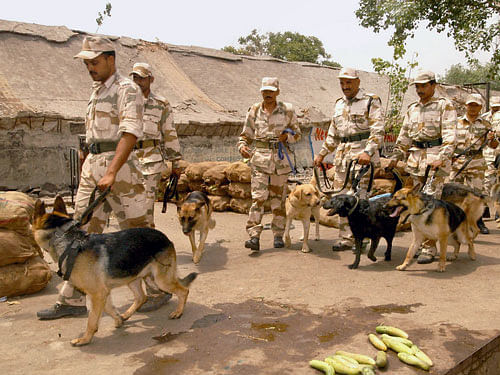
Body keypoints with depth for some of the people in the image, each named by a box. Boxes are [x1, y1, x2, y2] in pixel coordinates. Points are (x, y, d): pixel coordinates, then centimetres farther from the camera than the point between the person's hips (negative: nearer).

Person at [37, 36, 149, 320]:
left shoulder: (127, 89, -7)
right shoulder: (97, 91, 19)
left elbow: (130, 133, -20)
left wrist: (111, 172, -30)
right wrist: (92, 167, 19)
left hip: (118, 164, -8)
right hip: (92, 166, 8)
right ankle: (72, 301, 15)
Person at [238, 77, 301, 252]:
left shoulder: (287, 109, 5)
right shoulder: (254, 110, 7)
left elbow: (297, 132, 12)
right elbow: (246, 134, 11)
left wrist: (287, 136, -9)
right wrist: (242, 146, -9)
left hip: (281, 158, 1)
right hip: (260, 157, 0)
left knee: (279, 198, 7)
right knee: (258, 197, -11)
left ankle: (278, 235, 18)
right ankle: (254, 236, -13)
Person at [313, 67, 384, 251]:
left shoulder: (371, 101, -1)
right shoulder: (339, 104, 19)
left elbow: (377, 132, -10)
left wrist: (367, 152, -24)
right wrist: (322, 154, 20)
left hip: (362, 155, -6)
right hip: (342, 155, 6)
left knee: (358, 197, -10)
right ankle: (345, 239, 13)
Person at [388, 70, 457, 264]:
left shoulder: (444, 105, 1)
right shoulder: (412, 108, 19)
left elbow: (450, 135, -9)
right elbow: (404, 135, 24)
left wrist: (441, 157, -22)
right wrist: (395, 157, 16)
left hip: (436, 157, -6)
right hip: (415, 158, 6)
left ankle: (429, 248, -10)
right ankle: (421, 241, 15)